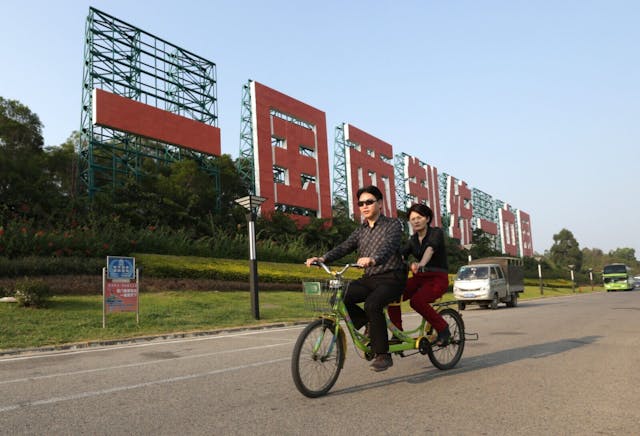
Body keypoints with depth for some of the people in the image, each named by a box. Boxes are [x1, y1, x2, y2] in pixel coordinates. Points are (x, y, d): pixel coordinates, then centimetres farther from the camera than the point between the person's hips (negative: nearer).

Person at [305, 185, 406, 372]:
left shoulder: (393, 225, -3)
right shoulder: (361, 230, 15)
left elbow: (388, 246, -24)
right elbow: (344, 247, 0)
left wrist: (373, 259, -46)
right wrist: (323, 258, -18)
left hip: (391, 278, -6)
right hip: (369, 279, 6)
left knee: (372, 303, -33)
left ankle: (383, 355, -19)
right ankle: (370, 324, 4)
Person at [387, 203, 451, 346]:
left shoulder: (436, 232, -6)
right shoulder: (413, 239, 11)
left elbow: (430, 248, -28)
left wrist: (421, 264, -49)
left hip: (438, 279, -6)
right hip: (419, 278, 6)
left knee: (417, 301, -32)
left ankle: (443, 329, -11)